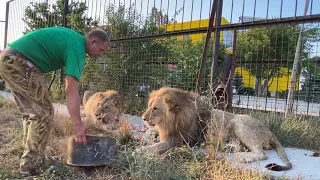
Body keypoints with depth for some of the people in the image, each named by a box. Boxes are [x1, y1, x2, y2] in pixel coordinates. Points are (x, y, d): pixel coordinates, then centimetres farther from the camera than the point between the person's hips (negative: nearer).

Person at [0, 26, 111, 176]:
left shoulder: (73, 37, 15)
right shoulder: (77, 48, -14)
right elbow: (71, 91, -21)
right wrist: (78, 125, -21)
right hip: (19, 62, -10)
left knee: (31, 112, 14)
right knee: (43, 112, -6)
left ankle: (29, 159, 21)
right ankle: (31, 165, 0)